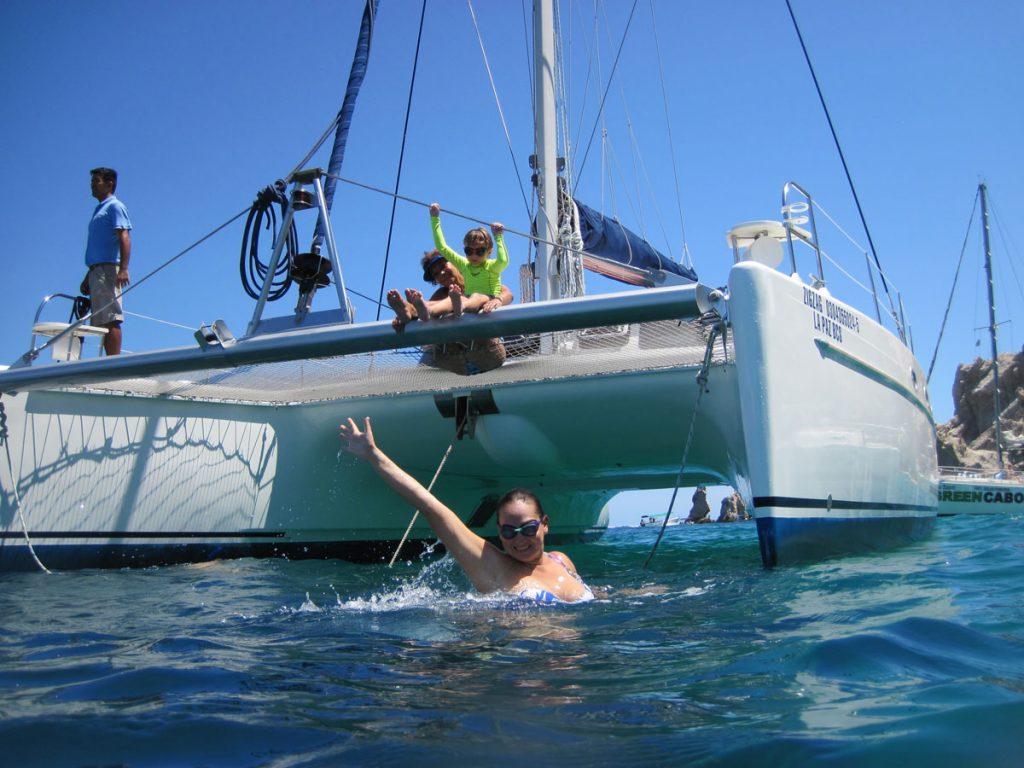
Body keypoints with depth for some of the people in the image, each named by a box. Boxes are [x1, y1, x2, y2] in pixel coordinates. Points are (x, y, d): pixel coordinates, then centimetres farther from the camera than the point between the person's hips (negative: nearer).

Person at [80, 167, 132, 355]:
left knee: (110, 319, -15)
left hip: (108, 269, -9)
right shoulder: (99, 210, 26)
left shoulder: (115, 206, 0)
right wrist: (88, 278, 24)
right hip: (96, 271, 9)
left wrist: (123, 269, -26)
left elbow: (124, 238, -14)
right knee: (102, 321, 4)